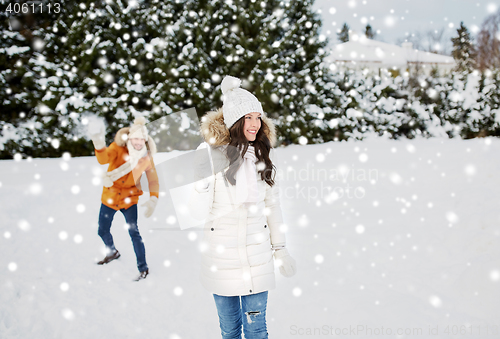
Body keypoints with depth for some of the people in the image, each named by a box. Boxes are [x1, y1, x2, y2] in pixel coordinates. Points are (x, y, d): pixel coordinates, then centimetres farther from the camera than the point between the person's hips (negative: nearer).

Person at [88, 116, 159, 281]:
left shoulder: (146, 157, -11)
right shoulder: (118, 148, -17)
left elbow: (153, 181, -1)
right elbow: (103, 158, -38)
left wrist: (153, 200, -19)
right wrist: (99, 143, -60)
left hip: (129, 199, -1)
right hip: (109, 197, 1)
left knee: (134, 232, -13)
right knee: (103, 231, 16)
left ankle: (143, 268, 2)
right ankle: (113, 252, 47)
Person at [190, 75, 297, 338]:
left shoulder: (261, 155, 3)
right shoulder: (211, 152, -10)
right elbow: (199, 211, -13)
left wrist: (280, 249, 12)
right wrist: (204, 179, -29)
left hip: (257, 255, 2)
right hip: (221, 255, -2)